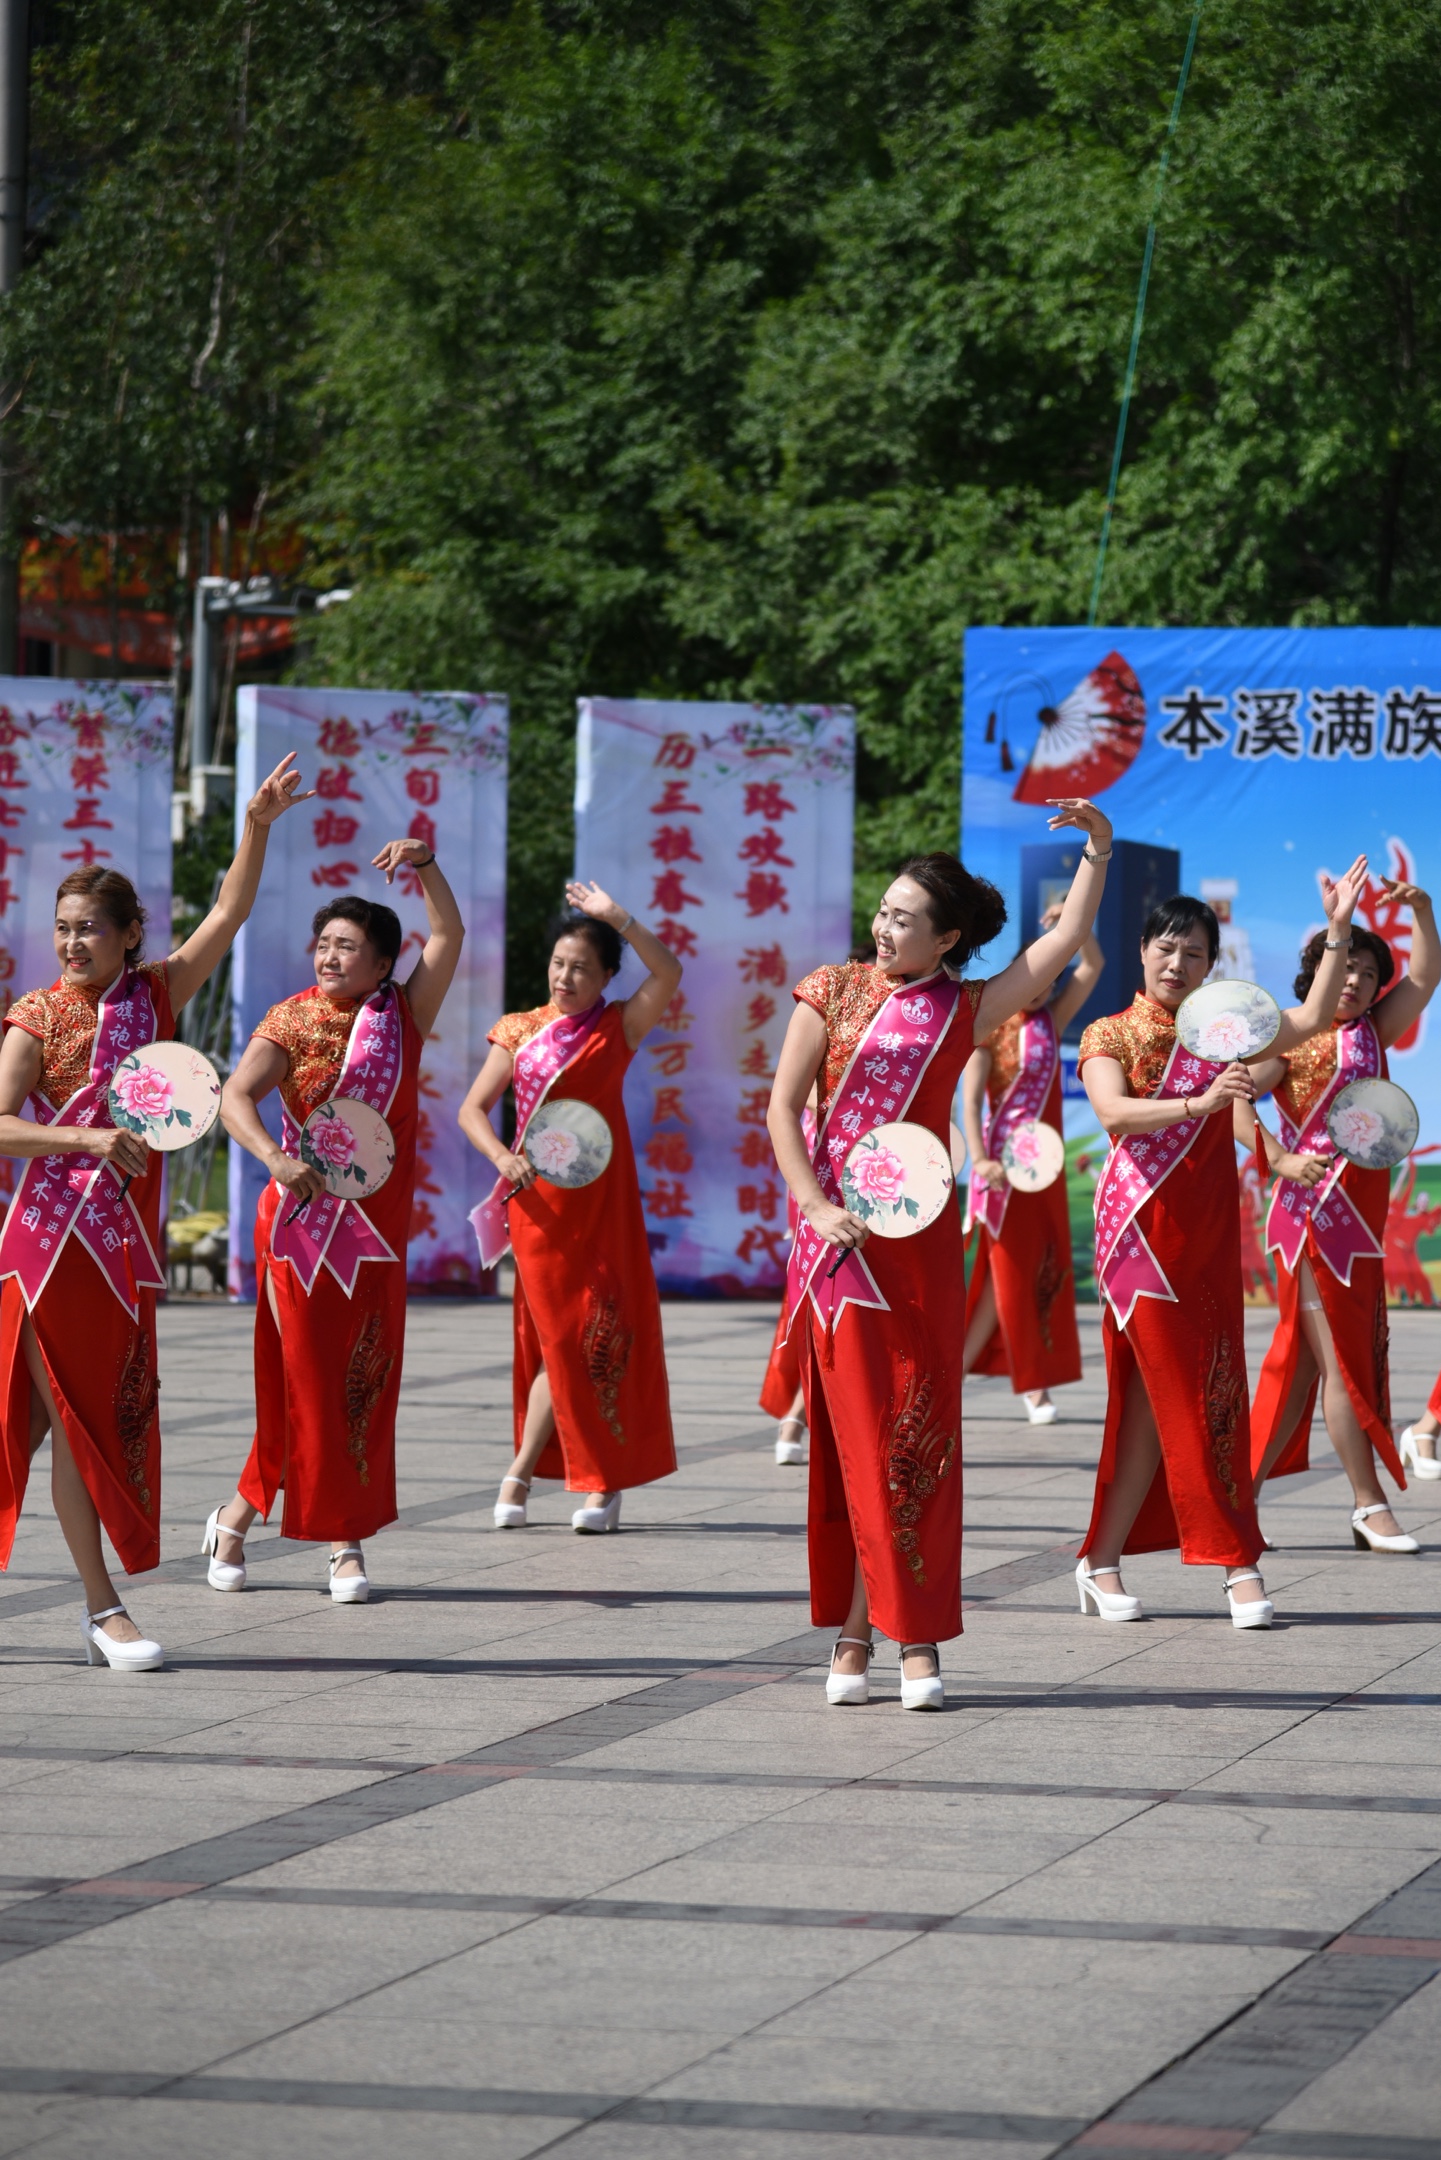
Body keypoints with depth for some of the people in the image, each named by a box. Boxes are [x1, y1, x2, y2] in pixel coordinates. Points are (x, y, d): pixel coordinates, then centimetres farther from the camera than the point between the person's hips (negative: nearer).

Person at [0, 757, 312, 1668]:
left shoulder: (155, 995, 7)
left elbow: (230, 912, 2)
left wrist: (259, 825, -9)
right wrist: (89, 1140, -25)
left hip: (126, 1241, 5)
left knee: (119, 1418, 7)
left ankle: (105, 1607, 15)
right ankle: (103, 1605, -2)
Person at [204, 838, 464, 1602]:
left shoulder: (403, 1015, 5)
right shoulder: (292, 1020, -3)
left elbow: (448, 939, -6)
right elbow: (236, 1095, -16)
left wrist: (425, 866, -20)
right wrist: (273, 1157, -33)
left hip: (375, 1229, 3)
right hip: (301, 1216, -3)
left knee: (363, 1382, 2)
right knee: (301, 1376, -2)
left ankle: (346, 1543, 9)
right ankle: (237, 1517, 14)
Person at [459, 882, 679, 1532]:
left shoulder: (618, 1029, 1)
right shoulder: (520, 1031, 6)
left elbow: (668, 973, -14)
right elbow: (473, 1108, 5)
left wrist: (616, 917, -20)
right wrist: (501, 1156, -14)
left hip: (602, 1201, 0)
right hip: (538, 1201, 0)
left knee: (600, 1335, -3)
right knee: (562, 1339, 0)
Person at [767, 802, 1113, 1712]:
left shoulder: (965, 1010, 7)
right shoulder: (833, 991, 5)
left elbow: (1064, 941, 5)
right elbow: (784, 1107, 2)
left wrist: (1099, 849, -2)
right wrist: (818, 1207, -9)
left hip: (919, 1238, 1)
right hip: (836, 1233, -1)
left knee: (918, 1431, -1)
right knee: (852, 1430, -1)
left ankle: (918, 1638, 0)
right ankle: (853, 1635, 3)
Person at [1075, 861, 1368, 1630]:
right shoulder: (1110, 1036, -1)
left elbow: (1312, 1018, 4)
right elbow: (1113, 1112, -19)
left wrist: (1338, 931, -5)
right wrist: (1199, 1103, -34)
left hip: (1208, 1233, 5)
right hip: (1141, 1227, -5)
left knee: (1175, 1392, 2)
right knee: (1180, 1390, -6)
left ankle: (1102, 1560, 6)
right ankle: (1238, 1561, -4)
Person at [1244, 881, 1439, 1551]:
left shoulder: (1370, 1034, 13)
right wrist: (1281, 1159, -25)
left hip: (1359, 1219, 7)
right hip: (1313, 1213, -7)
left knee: (1302, 1362, 9)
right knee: (1343, 1360, -6)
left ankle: (1244, 1491, 14)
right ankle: (1368, 1504, -4)